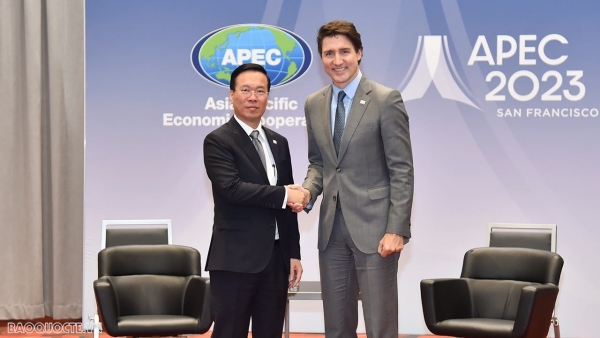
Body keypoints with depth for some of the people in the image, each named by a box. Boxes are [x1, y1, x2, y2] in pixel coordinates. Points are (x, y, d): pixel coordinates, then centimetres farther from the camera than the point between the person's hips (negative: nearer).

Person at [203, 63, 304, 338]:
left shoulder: (278, 143, 15)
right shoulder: (218, 141, -5)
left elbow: (288, 203, 16)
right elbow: (232, 189, -20)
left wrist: (294, 253, 11)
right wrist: (283, 195, -16)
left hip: (276, 258, 6)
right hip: (236, 259, -6)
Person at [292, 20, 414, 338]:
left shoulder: (386, 100, -8)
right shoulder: (314, 104, 10)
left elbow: (402, 169, -9)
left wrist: (397, 229, -15)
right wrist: (308, 191, -3)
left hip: (373, 227, -5)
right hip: (332, 228, 5)